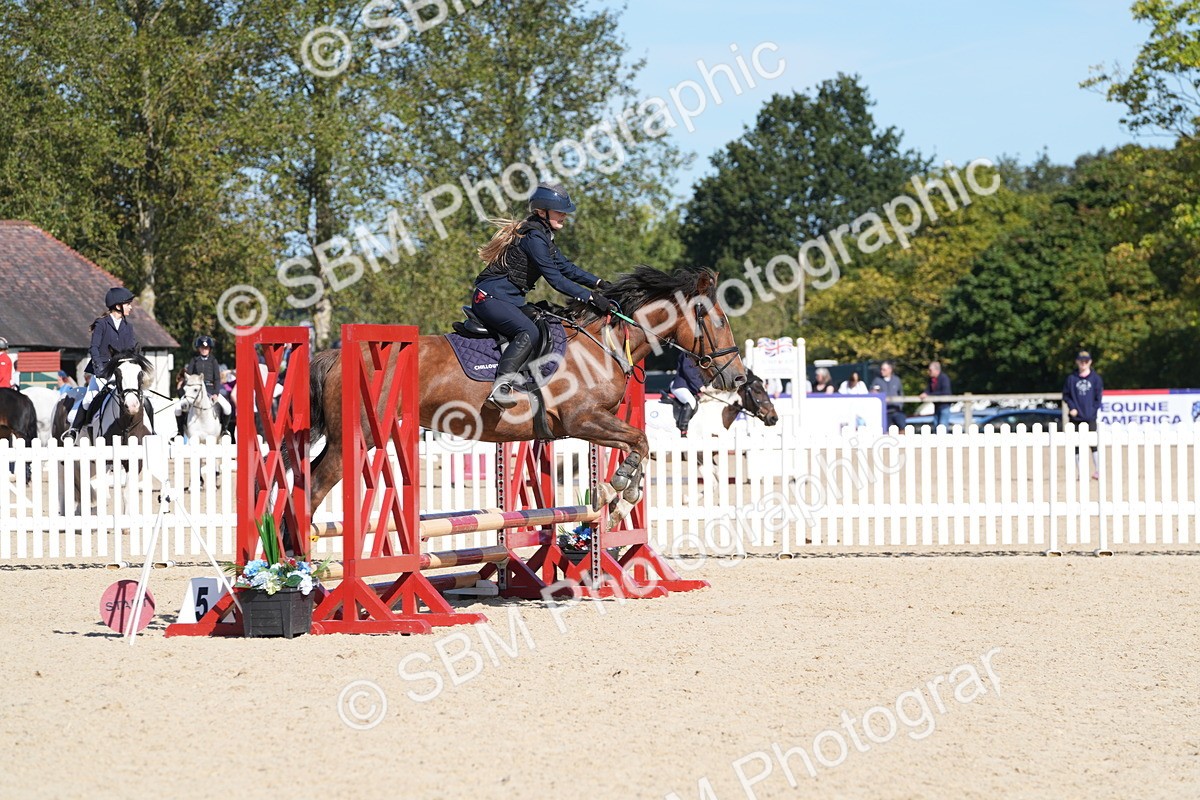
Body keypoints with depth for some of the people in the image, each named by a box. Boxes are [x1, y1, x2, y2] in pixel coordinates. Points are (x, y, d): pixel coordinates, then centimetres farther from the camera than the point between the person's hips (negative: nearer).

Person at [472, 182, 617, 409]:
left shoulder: (543, 235, 16)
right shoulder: (533, 236, -16)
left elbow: (564, 267, 21)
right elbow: (555, 278, -20)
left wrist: (597, 283, 11)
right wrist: (590, 297, -22)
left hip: (510, 300, 11)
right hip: (491, 297, -11)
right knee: (529, 333, -31)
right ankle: (501, 387, -42)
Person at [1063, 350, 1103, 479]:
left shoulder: (1096, 378, 4)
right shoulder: (1072, 378, 4)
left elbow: (1099, 396, 5)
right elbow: (1066, 395, 8)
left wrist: (1095, 409, -5)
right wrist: (1072, 407, -6)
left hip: (1090, 416, -1)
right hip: (1076, 417, 1)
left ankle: (1097, 471, -4)